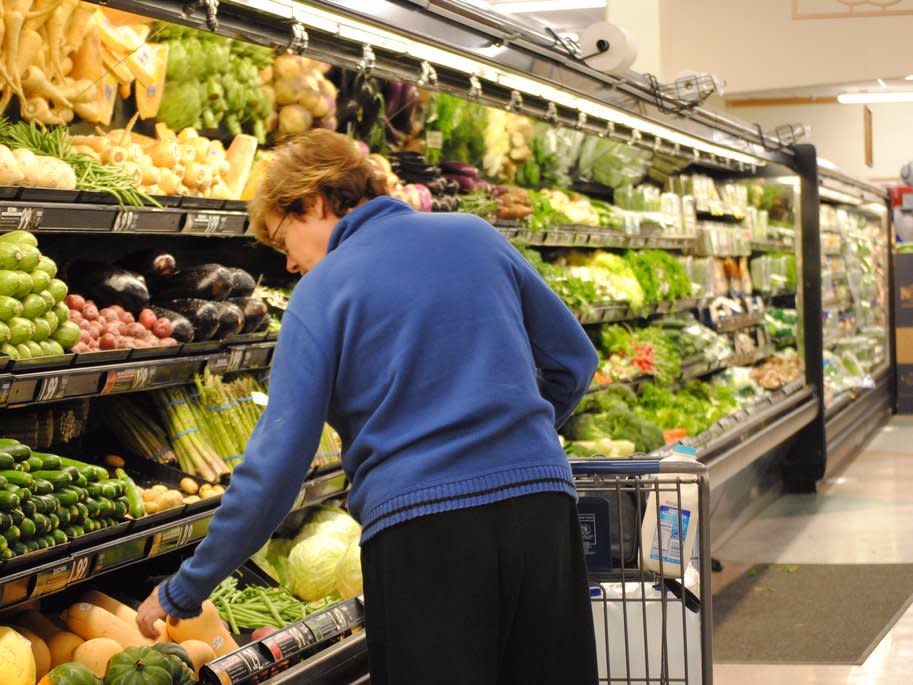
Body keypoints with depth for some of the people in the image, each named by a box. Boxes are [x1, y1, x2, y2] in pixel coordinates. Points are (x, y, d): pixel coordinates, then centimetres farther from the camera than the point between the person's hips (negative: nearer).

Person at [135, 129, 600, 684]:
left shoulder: (321, 293, 1)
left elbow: (275, 465, -3)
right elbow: (575, 362, 18)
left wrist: (183, 592, 6)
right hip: (542, 504, 4)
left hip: (420, 526, -4)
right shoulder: (477, 237, 13)